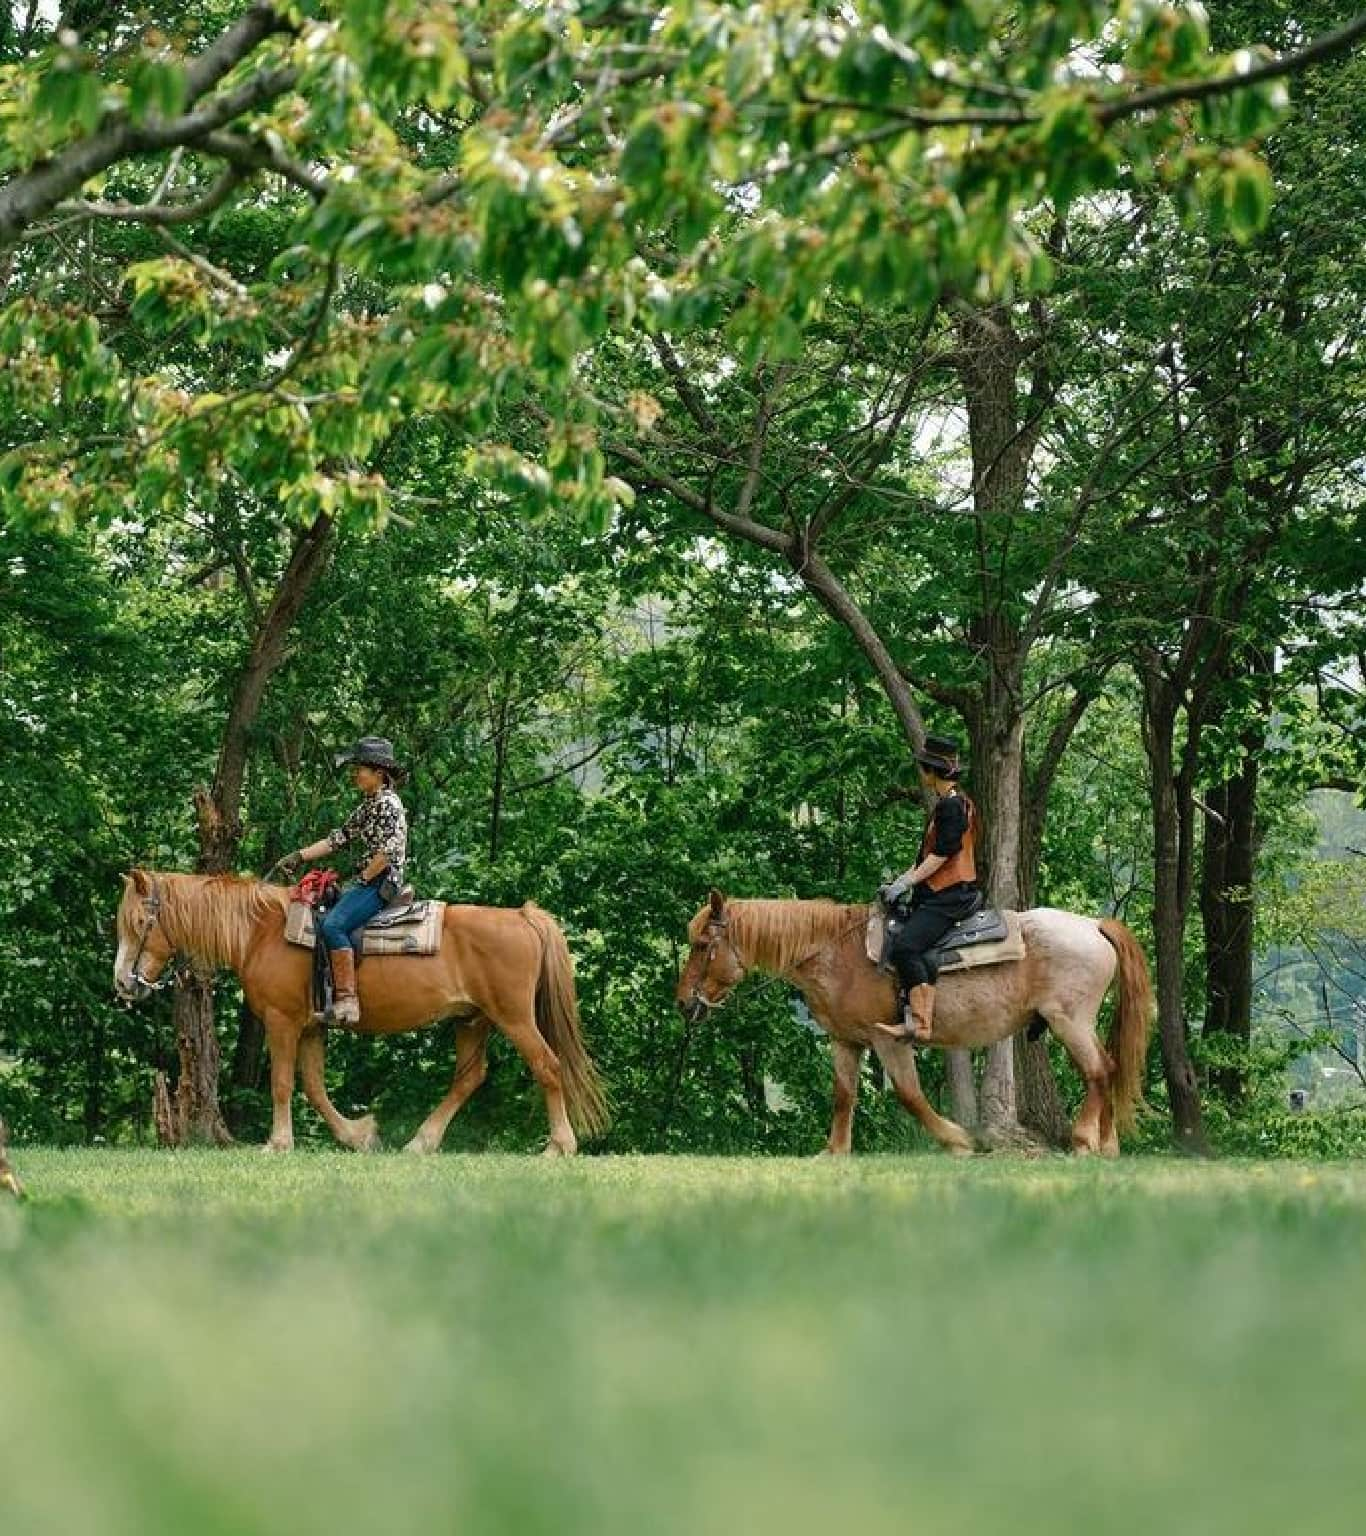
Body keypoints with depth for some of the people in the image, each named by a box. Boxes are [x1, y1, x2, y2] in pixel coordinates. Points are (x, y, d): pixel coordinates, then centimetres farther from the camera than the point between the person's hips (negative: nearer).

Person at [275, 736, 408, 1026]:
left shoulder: (387, 804, -11)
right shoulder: (367, 807, 19)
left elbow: (387, 853, -19)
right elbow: (337, 839, 19)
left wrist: (362, 880, -14)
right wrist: (299, 857, 12)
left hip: (382, 882, -11)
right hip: (367, 882, 11)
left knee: (333, 925, -27)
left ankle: (347, 1000, -30)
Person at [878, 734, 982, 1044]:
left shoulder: (952, 806, -12)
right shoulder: (945, 805, 21)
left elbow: (940, 855, -17)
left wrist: (905, 882, -14)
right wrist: (901, 881, 17)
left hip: (951, 896, -11)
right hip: (936, 895, 11)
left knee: (905, 946, -26)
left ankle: (919, 1023, -30)